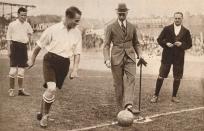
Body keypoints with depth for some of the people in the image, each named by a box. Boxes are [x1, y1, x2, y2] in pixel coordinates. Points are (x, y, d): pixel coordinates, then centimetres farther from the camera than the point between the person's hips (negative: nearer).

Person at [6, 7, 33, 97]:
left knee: (21, 70, 10)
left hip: (24, 47, 4)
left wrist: (29, 38, 13)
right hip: (15, 46, -4)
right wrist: (9, 50, -8)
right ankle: (11, 89, 5)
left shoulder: (27, 25, 9)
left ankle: (21, 90, 19)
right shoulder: (12, 24, -2)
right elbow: (8, 38, -2)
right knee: (13, 69, -8)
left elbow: (30, 32, 31)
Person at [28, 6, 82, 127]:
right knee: (51, 88, -20)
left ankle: (44, 114, 30)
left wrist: (75, 70, -5)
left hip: (64, 63, 3)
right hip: (50, 60, -3)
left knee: (53, 90, 8)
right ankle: (44, 115, 2)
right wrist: (33, 59, 11)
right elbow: (39, 45, 2)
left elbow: (77, 53, 4)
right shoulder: (54, 29, -10)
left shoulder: (77, 33, -1)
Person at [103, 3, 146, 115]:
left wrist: (139, 54, 4)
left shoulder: (132, 27, 12)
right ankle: (120, 108, 9)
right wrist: (107, 59, -15)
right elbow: (106, 45, -1)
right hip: (117, 58, -2)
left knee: (131, 79, -17)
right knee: (118, 83, 1)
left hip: (130, 57, 2)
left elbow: (136, 43, 21)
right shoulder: (111, 28, 3)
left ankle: (129, 105, -24)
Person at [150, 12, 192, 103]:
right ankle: (156, 95, 9)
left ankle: (174, 96, 20)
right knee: (161, 76, -1)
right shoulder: (167, 29, 4)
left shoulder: (186, 31, 6)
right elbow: (159, 39, 5)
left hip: (179, 58, 1)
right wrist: (166, 43, -13)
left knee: (177, 78, 6)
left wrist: (181, 44, -12)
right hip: (167, 56, -1)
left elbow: (189, 44, 6)